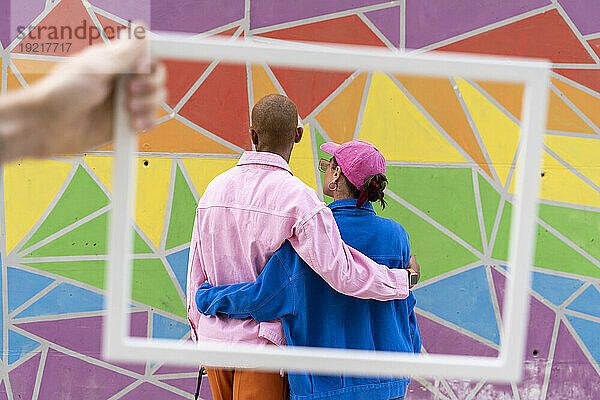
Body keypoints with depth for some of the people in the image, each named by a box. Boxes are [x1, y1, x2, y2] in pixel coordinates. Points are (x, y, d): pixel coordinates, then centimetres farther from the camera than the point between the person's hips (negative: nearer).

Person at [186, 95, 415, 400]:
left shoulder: (216, 188, 3)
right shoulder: (296, 196, -17)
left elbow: (196, 273, 8)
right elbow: (342, 274, -20)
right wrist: (402, 279, -3)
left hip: (215, 339, 6)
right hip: (262, 341, -6)